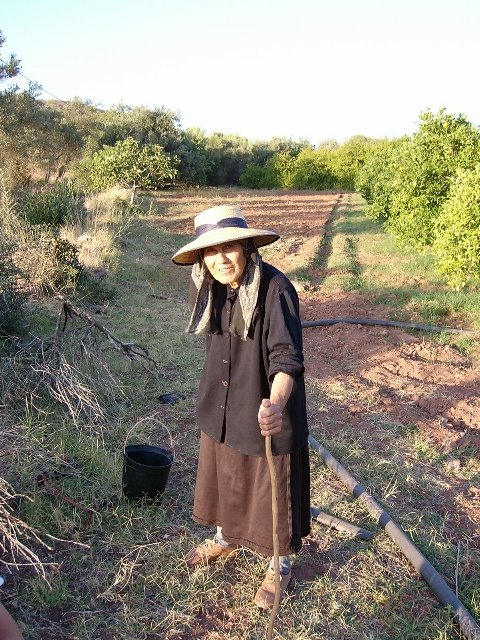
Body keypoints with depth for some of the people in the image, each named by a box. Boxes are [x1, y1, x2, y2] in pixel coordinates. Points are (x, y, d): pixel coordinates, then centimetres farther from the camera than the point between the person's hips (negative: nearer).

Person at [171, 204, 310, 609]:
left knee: (273, 490, 12)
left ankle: (281, 565, 39)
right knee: (222, 477, 25)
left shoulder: (274, 288, -25)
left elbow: (286, 356, -32)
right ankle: (226, 540, 53)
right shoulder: (208, 287, -5)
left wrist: (276, 403, -50)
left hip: (265, 411, -6)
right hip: (221, 408, 6)